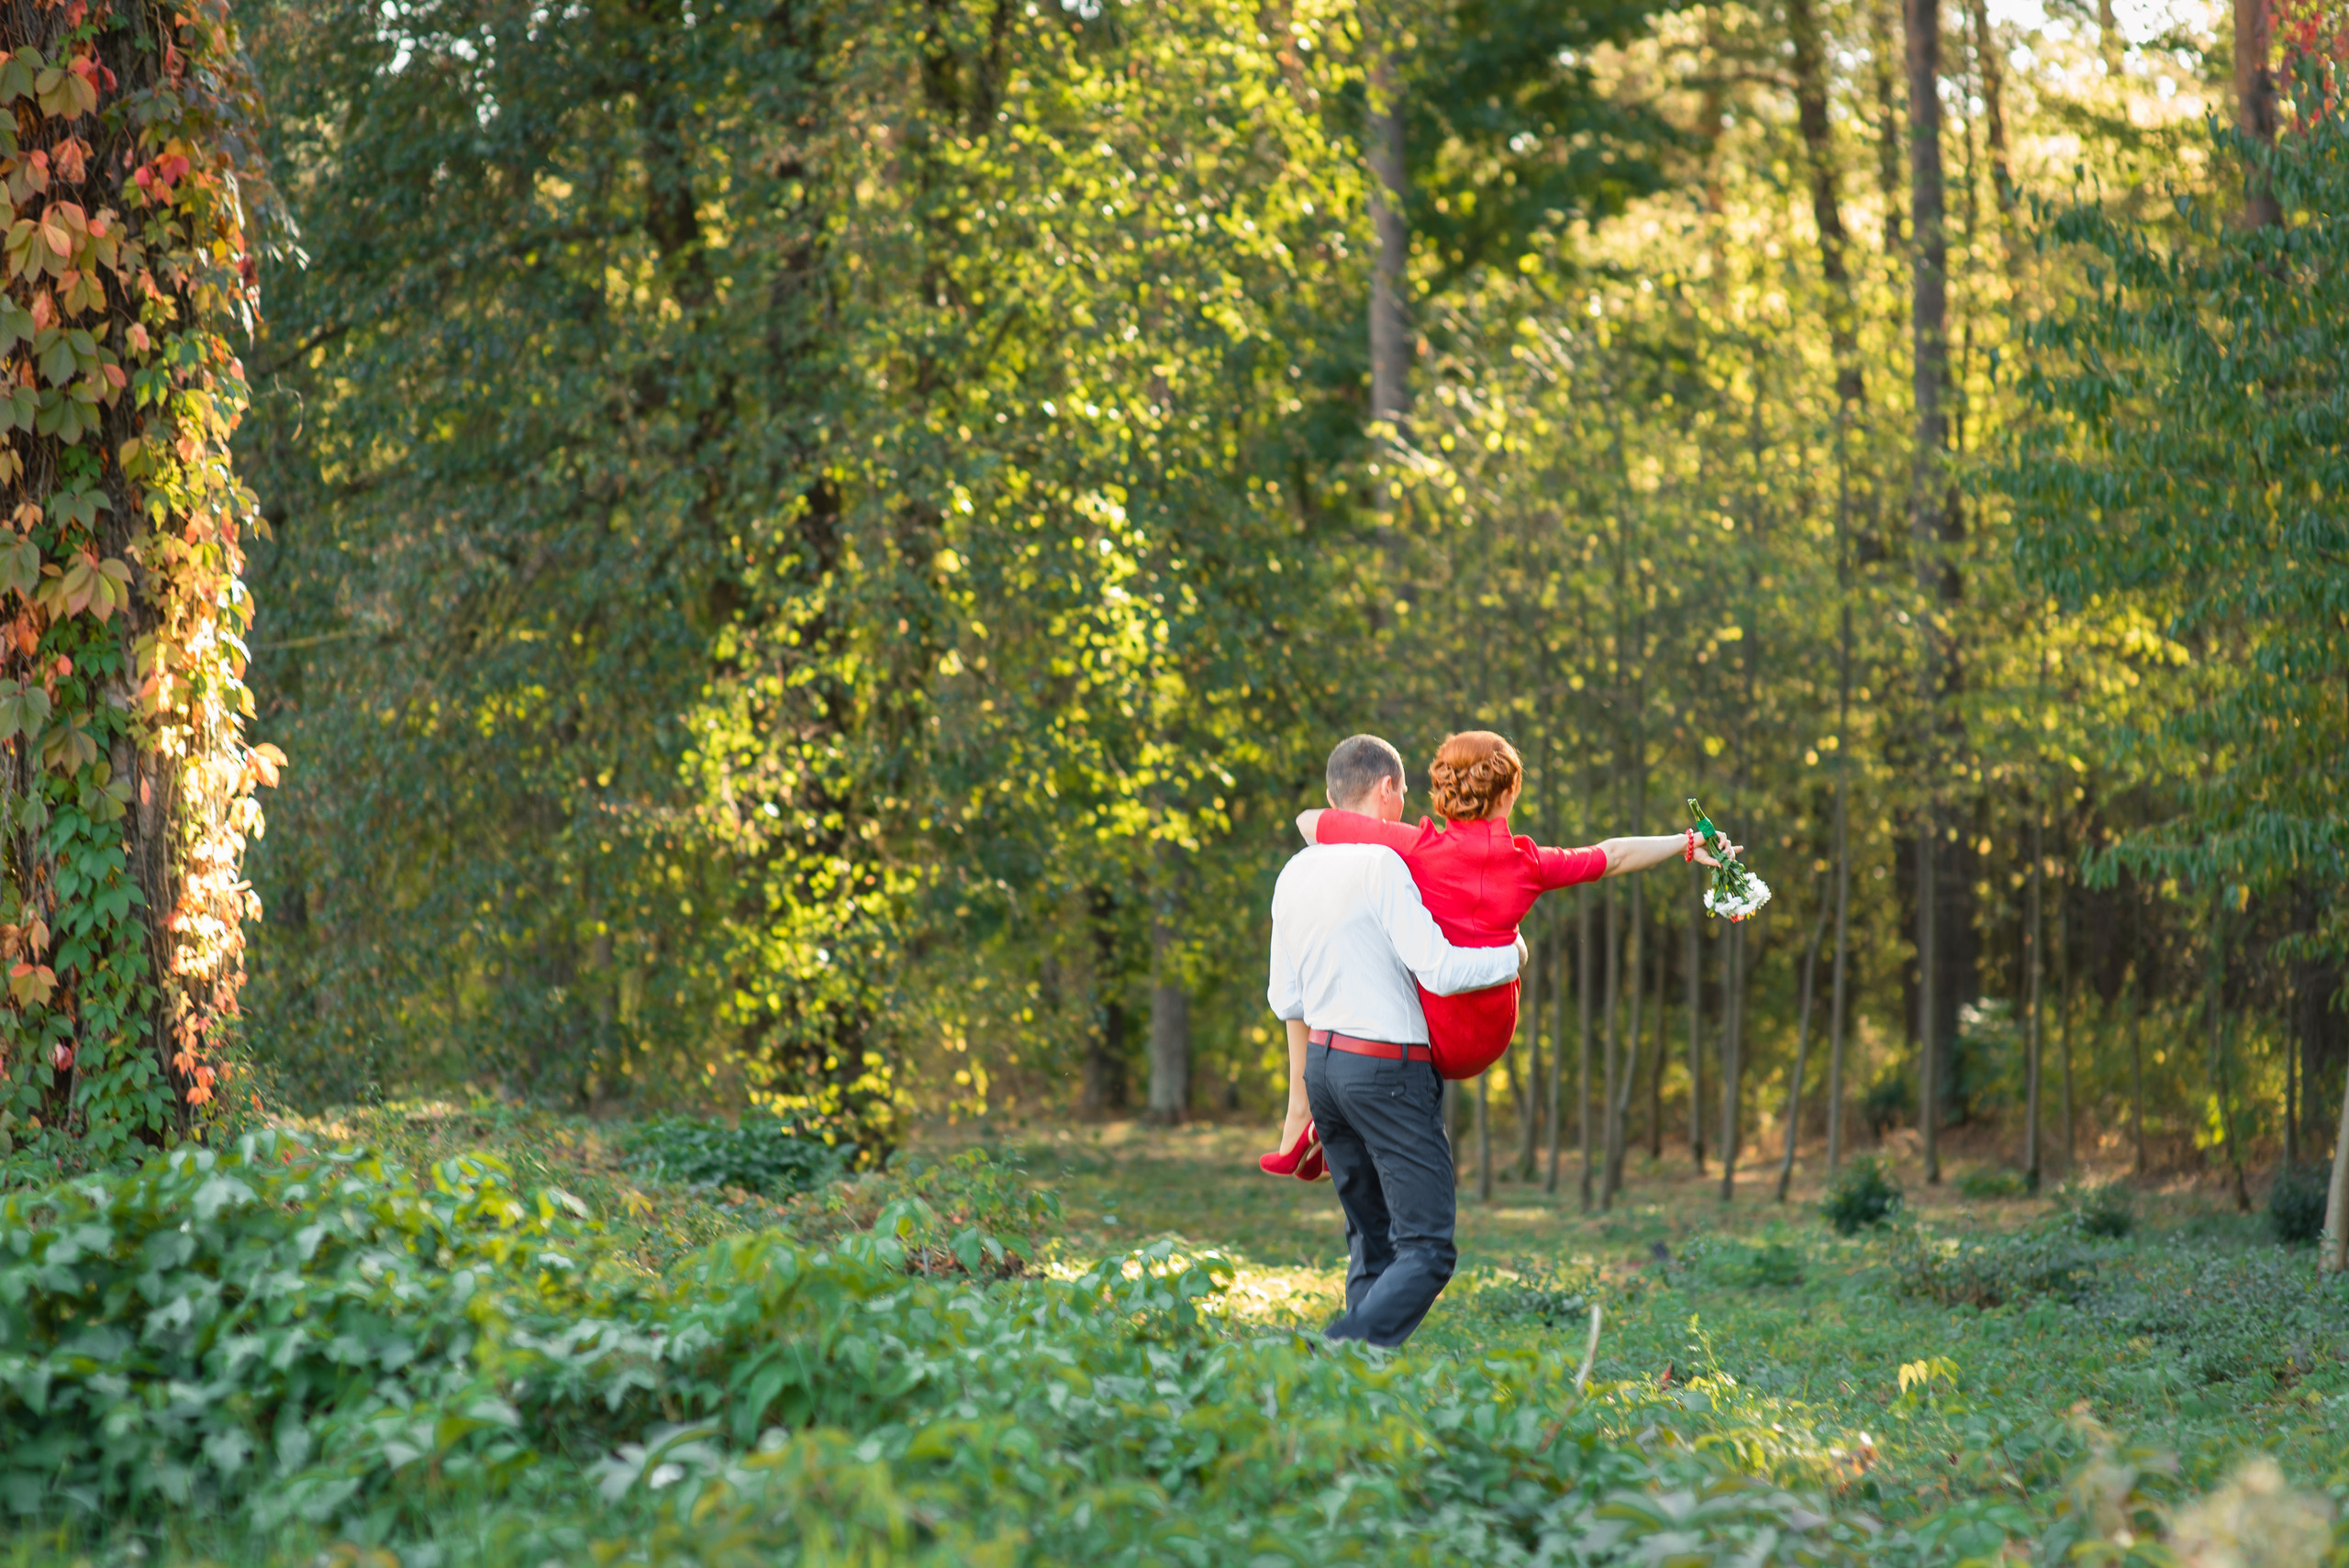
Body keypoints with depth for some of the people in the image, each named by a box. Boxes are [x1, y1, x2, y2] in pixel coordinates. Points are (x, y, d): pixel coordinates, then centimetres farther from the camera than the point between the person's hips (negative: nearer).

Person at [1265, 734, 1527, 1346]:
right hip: (1388, 1067, -8)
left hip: (1321, 1060, 8)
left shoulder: (1294, 874, 11)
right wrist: (1511, 955, -2)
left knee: (1371, 1243, 13)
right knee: (1426, 1249, -8)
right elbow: (1439, 971, -18)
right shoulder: (1380, 864, -13)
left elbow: (1285, 1000, 16)